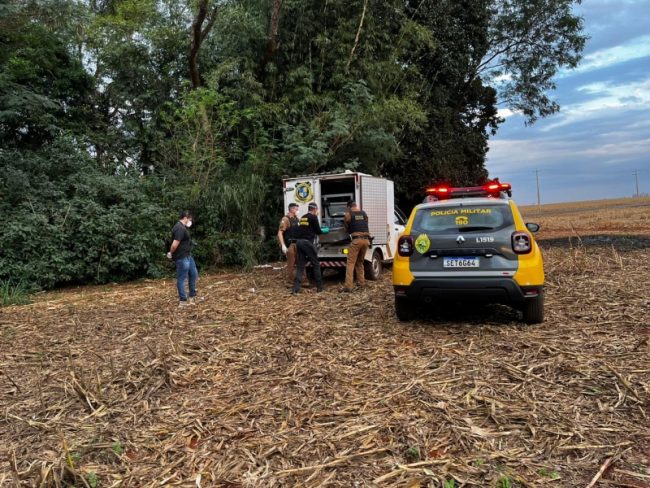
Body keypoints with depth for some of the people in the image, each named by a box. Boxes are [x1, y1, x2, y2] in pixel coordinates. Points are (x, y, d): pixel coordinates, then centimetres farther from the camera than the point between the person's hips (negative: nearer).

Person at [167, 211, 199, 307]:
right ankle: (182, 300, 8)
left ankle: (192, 296, 29)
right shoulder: (180, 228, -20)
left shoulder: (182, 227, 14)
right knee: (181, 278, -1)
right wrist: (171, 253, -9)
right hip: (181, 258, -11)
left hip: (187, 256, 11)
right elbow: (175, 245, -26)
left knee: (193, 274, 18)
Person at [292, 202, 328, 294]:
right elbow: (318, 231, -1)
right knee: (316, 264, 6)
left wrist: (320, 230, 33)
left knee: (300, 265, 7)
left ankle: (295, 288, -4)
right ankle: (319, 287, 11)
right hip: (307, 242, -7)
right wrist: (324, 230, 20)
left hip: (299, 242, 7)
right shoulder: (313, 217, -2)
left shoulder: (302, 217, 19)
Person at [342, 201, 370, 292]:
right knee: (360, 262, 21)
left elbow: (346, 227, 14)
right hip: (366, 240, 5)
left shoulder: (348, 214, 4)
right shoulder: (364, 213, 17)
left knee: (350, 263, -5)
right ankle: (362, 283, 25)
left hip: (356, 240, -5)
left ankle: (348, 286, -14)